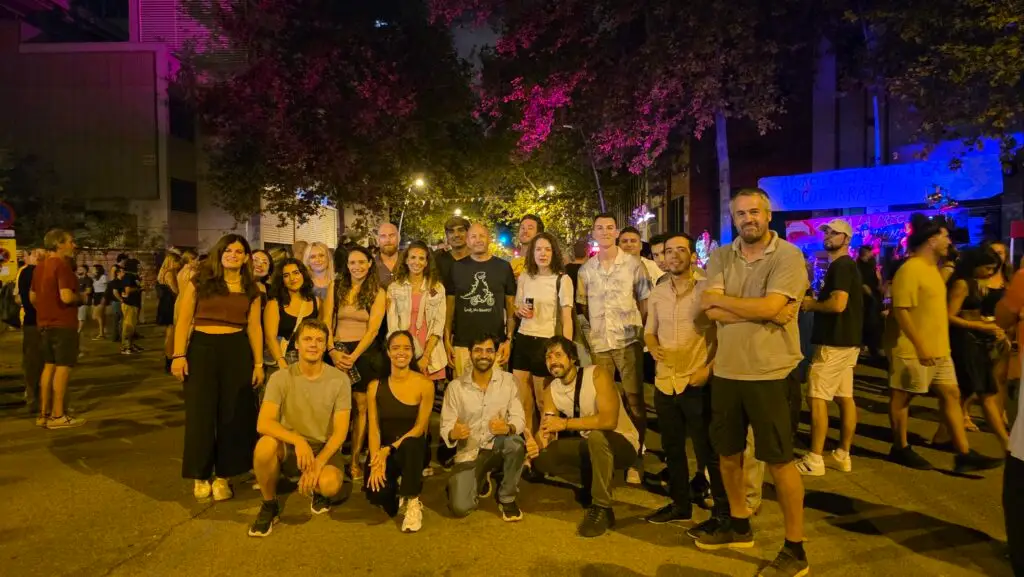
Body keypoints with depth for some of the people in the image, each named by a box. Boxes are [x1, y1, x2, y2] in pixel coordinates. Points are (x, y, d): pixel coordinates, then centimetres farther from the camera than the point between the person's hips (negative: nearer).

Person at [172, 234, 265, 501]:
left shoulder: (251, 289, 8)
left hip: (237, 351, 2)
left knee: (234, 414, 5)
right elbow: (183, 320, -1)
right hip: (202, 348, -1)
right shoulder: (199, 282, 2)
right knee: (200, 413, 5)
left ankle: (222, 476, 19)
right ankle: (200, 475, 19)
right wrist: (179, 355, -9)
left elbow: (254, 327, 7)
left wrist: (258, 363, 4)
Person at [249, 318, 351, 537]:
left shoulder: (339, 379, -8)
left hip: (325, 448, 0)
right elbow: (263, 423, -21)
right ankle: (269, 505, -5)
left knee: (329, 484, -32)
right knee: (265, 444, -33)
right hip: (289, 447, 1)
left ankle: (318, 492, 11)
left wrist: (317, 463, -23)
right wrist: (298, 440, -37)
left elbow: (340, 432, -10)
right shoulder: (281, 378, -9)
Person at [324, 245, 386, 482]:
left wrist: (354, 356, -15)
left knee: (361, 406, -1)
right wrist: (332, 351, -12)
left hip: (364, 353, -1)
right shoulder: (336, 289, 8)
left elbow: (373, 329, -6)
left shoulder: (377, 293, 2)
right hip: (337, 352, 2)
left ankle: (355, 460, 5)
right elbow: (326, 323, 2)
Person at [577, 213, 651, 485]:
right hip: (598, 342, 3)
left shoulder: (634, 264, 1)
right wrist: (590, 331, 8)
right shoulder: (586, 269, 8)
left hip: (628, 340, -3)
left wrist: (642, 329, -2)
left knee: (634, 399, 0)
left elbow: (645, 301, 4)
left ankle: (635, 459, 10)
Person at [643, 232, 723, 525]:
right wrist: (654, 347, -6)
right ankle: (680, 504, 32)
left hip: (697, 384, -5)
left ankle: (724, 508, 20)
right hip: (664, 382, 5)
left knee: (708, 450, 3)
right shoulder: (656, 293, 7)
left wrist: (710, 368, -15)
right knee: (672, 448, 16)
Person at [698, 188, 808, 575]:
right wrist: (760, 312, -18)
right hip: (726, 370, 5)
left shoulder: (788, 256, -10)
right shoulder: (720, 257, 4)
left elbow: (769, 307, -23)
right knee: (727, 451, 17)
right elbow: (710, 311, -9)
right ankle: (739, 524, 38)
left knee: (779, 460, 4)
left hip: (770, 373, -5)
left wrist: (721, 298, -11)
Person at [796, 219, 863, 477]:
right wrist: (816, 302, 9)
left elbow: (838, 304, -26)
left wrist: (812, 304, -11)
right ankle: (843, 455, 19)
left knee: (817, 398, -7)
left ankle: (814, 460, -3)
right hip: (847, 340, 11)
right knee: (845, 397, 12)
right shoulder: (848, 265, 18)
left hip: (834, 343, -11)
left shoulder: (840, 265, -15)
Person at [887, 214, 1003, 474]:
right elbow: (901, 311, -22)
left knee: (951, 395, 9)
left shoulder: (932, 268, 14)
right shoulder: (910, 270, -17)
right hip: (915, 351, -10)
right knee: (902, 397, 3)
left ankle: (964, 455, 14)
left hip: (939, 349, 10)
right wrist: (920, 346, -24)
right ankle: (900, 448, 16)